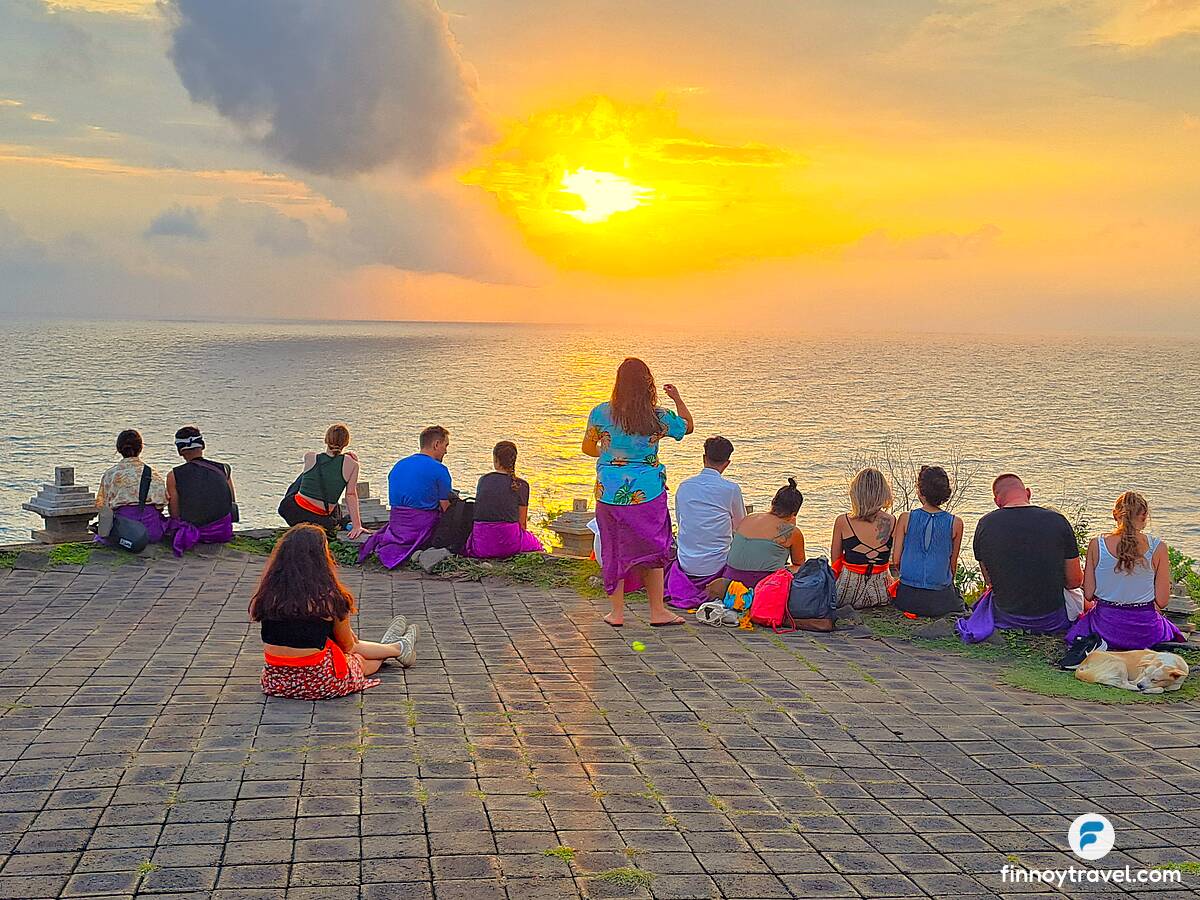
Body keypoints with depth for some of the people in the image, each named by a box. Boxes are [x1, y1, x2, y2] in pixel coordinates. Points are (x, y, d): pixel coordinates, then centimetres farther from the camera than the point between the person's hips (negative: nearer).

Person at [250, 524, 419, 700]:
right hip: (318, 683, -5)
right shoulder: (329, 598, -17)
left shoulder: (268, 593, -5)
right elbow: (347, 646, -1)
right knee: (361, 660, 24)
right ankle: (399, 648, 55)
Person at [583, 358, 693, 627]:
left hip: (611, 492, 0)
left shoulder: (602, 413, -6)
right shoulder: (659, 417, -5)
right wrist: (678, 398, 26)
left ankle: (617, 612, 15)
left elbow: (588, 448, 6)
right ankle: (657, 611, 15)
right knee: (651, 549, 12)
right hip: (648, 492, 0)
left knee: (614, 550, 11)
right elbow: (688, 426, 14)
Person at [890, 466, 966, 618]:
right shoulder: (955, 523, -6)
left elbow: (896, 560, -3)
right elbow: (953, 564, 5)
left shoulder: (906, 518, -7)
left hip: (908, 596, 0)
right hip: (941, 598, 0)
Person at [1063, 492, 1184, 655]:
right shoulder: (1158, 548, -12)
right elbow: (1162, 602, -8)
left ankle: (1094, 645, 2)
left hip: (1105, 626, -2)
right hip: (1144, 628, 2)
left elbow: (1088, 595, -5)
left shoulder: (1096, 544, -10)